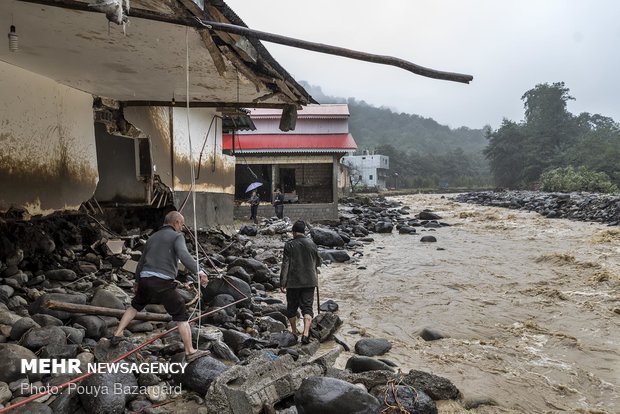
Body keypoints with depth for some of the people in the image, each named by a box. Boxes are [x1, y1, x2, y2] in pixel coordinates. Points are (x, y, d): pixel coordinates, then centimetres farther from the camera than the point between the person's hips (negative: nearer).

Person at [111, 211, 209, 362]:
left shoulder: (153, 237, 22)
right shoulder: (177, 236, 0)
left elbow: (141, 262, 31)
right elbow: (183, 255, -21)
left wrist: (137, 281, 44)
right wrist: (199, 271, -32)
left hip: (145, 280, 7)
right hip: (163, 282, -7)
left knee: (135, 305, 33)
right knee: (181, 316, 2)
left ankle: (117, 334, 35)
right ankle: (190, 352, 4)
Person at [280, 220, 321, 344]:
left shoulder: (289, 245, -7)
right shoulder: (311, 243, 1)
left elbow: (285, 264, -10)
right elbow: (318, 262, 11)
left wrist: (282, 283, -6)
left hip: (293, 281, -1)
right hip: (309, 281, 1)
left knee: (292, 307, 16)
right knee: (307, 307, 3)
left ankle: (294, 332, 27)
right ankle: (306, 333, -12)